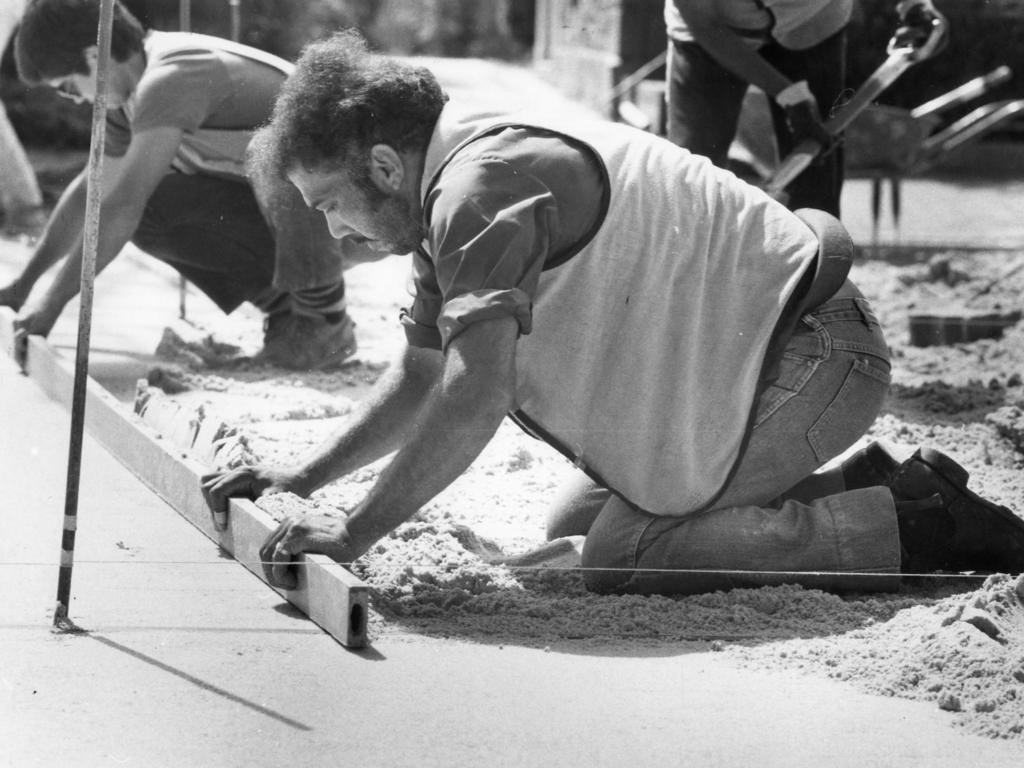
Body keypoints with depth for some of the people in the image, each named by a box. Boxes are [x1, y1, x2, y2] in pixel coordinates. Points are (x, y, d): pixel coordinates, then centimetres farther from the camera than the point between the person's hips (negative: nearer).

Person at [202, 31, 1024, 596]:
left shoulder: (481, 188, -24)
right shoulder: (449, 196, 8)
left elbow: (476, 396, -32)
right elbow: (422, 376, 18)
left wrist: (354, 534, -25)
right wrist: (304, 477, 8)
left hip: (812, 355, -10)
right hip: (751, 353, 10)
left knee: (619, 560, -15)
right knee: (569, 533, 13)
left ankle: (912, 525, -9)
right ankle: (866, 487, 16)